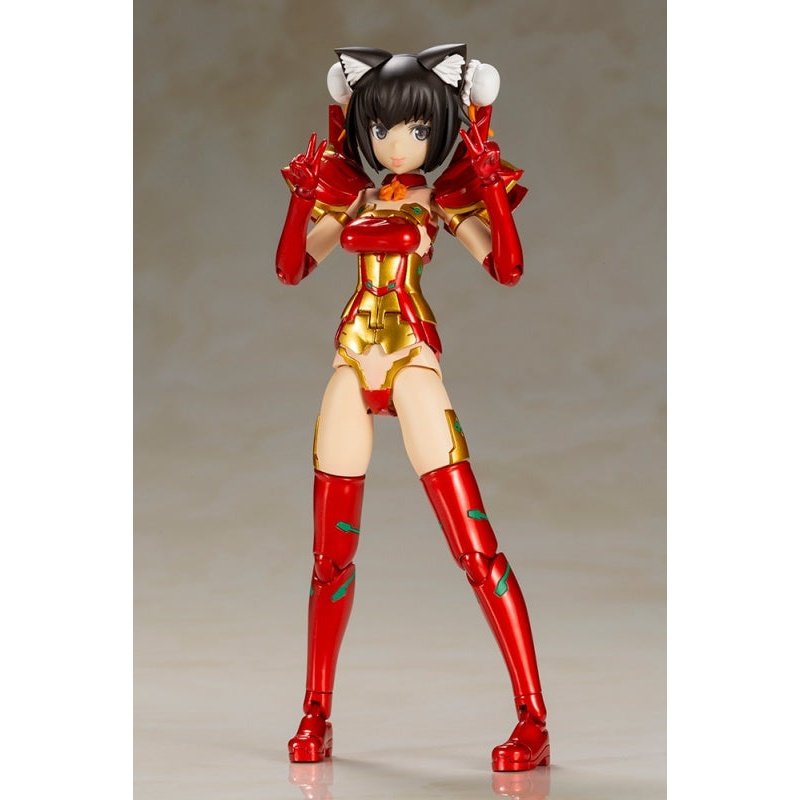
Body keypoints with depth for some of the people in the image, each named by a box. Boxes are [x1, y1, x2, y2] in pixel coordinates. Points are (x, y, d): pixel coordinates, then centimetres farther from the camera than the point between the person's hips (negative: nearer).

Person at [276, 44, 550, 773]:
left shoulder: (443, 200, 2)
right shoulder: (353, 197, 13)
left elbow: (507, 267, -12)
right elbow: (291, 267, 11)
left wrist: (493, 186, -16)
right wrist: (305, 192, 1)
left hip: (412, 363, -4)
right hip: (353, 367, 5)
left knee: (476, 548, -11)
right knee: (331, 553, 8)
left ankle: (533, 720, -11)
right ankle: (317, 713, 21)